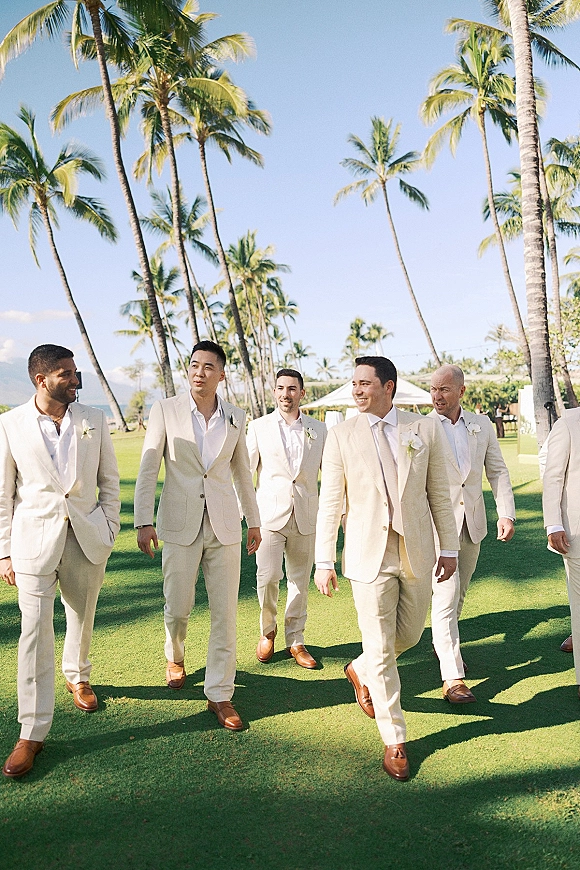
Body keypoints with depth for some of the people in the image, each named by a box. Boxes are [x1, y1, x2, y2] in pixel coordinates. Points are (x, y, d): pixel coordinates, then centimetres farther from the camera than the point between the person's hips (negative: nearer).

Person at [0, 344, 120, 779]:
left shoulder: (94, 419, 1)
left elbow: (110, 481, 7)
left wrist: (108, 533, 4)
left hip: (87, 537, 2)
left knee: (82, 617, 16)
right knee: (35, 631, -4)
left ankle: (77, 676, 46)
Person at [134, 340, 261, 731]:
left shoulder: (236, 417, 5)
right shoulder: (166, 410, -2)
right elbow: (148, 468, -3)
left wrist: (254, 520, 17)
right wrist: (144, 521, -8)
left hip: (224, 524, 2)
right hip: (179, 524, -1)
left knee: (225, 612, 3)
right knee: (178, 607, 7)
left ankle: (220, 694, 17)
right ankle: (175, 657, 40)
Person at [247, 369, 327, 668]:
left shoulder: (319, 429, 7)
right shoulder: (259, 427, 4)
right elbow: (244, 471, 4)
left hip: (305, 517, 2)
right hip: (269, 515, -1)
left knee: (300, 581, 8)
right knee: (268, 578, -8)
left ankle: (295, 641, 24)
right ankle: (267, 630, 19)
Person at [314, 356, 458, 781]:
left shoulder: (426, 429, 0)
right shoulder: (341, 435, -4)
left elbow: (439, 492, 5)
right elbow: (330, 502, -3)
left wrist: (450, 547, 6)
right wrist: (324, 561, -5)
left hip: (416, 552, 2)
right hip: (368, 554, -2)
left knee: (409, 635, 16)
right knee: (381, 649, 4)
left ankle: (360, 671, 46)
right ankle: (395, 740, 22)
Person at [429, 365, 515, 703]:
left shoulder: (482, 424, 6)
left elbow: (498, 471, 8)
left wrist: (507, 513, -2)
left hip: (472, 523, 5)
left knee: (458, 594, 18)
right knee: (445, 595, -9)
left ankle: (443, 644, 40)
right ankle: (452, 677, -3)